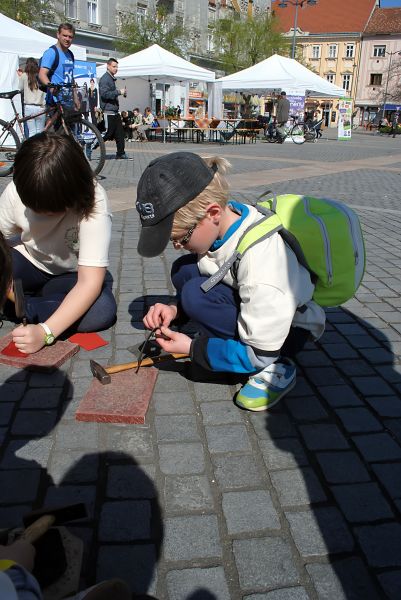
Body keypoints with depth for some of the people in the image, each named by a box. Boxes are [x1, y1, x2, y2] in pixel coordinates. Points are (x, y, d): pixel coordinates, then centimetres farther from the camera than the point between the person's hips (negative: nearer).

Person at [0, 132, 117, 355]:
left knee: (104, 310, -33)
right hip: (28, 263, 1)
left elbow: (90, 282, -35)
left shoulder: (93, 204, -31)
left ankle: (21, 306, -16)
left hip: (72, 275, 0)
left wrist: (46, 332, -44)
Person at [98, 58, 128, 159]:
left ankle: (121, 153, 13)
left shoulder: (112, 78, 20)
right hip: (108, 110, -10)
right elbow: (105, 94, -21)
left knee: (119, 133, 7)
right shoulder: (104, 79, -10)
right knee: (108, 133, -8)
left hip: (115, 111, 10)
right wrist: (119, 92, -21)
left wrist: (122, 93, 16)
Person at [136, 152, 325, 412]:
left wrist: (191, 348, -19)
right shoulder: (223, 217, -13)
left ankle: (275, 370, -12)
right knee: (183, 270, -7)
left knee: (196, 295, -27)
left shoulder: (259, 259, -36)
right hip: (250, 314, 8)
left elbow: (260, 354, -27)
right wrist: (175, 309, -12)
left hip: (288, 331, -7)